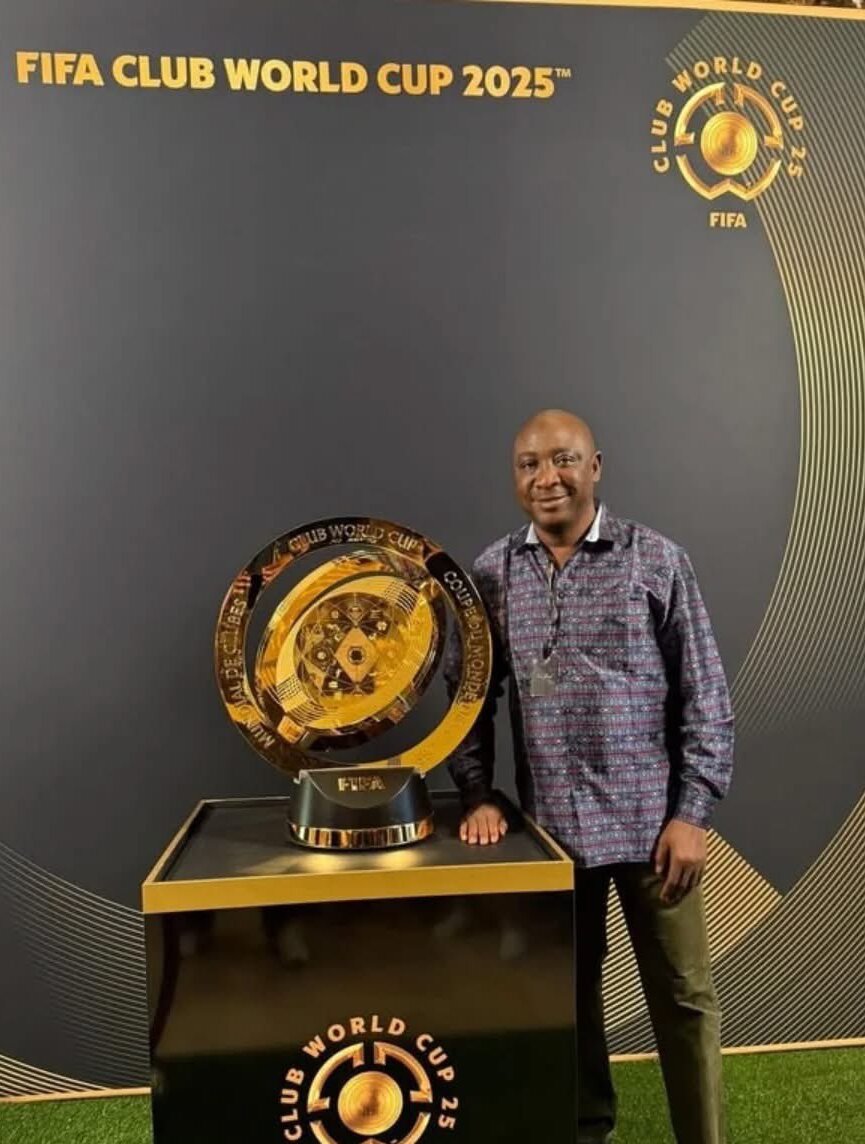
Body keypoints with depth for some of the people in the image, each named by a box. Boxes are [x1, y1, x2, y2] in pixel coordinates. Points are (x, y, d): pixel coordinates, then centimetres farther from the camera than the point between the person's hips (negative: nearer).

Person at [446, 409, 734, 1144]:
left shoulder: (657, 561, -5)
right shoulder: (492, 575, 2)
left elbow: (706, 699, -4)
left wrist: (692, 814, -9)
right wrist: (478, 795, -2)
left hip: (650, 821, -2)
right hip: (551, 823, 3)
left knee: (683, 995, 10)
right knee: (570, 986, 19)